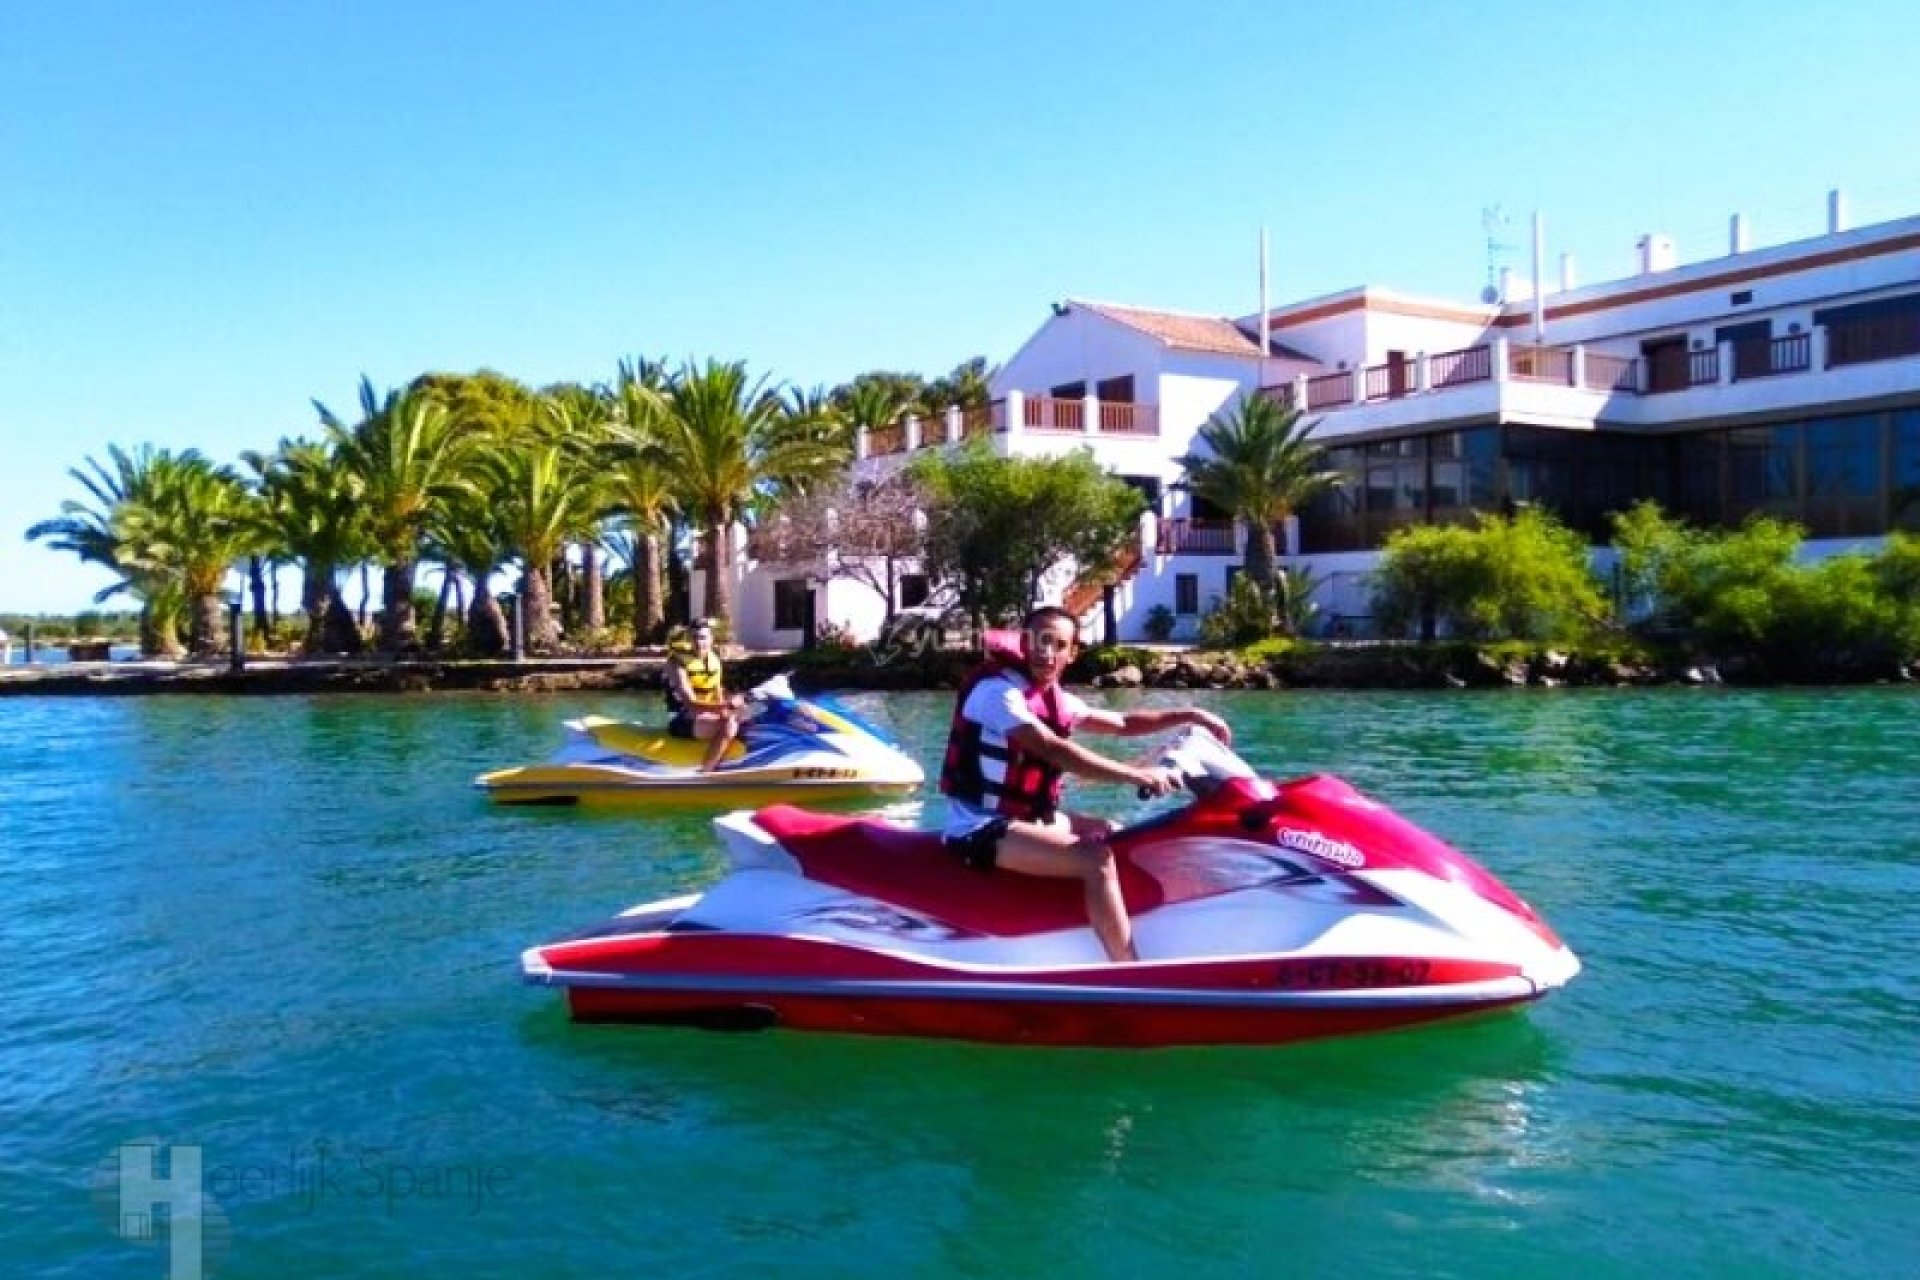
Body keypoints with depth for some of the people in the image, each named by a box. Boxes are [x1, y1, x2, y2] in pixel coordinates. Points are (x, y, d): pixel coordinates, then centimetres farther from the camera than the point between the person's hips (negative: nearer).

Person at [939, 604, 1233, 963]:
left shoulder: (1055, 699, 9)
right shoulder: (998, 689, -18)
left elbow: (1122, 723, 20)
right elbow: (1056, 752, -29)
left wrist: (1189, 715, 11)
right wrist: (1139, 776, -32)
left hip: (1030, 818, 10)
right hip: (982, 830, -10)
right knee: (1098, 859, -25)